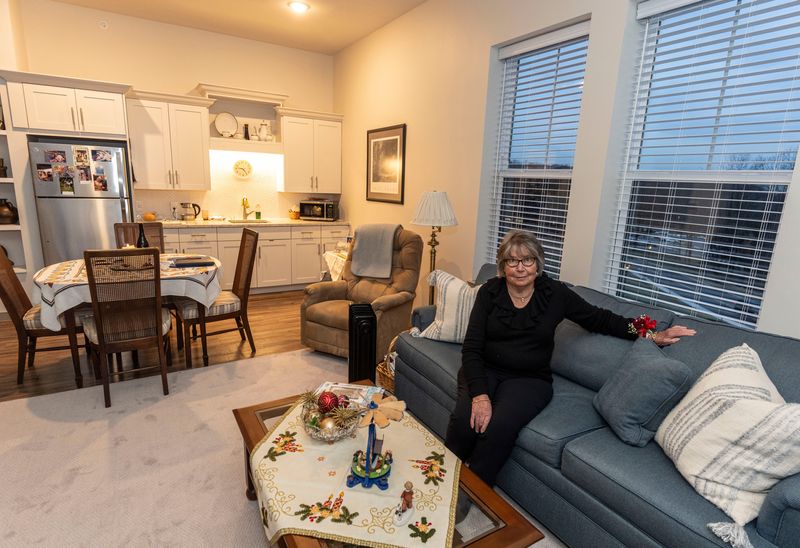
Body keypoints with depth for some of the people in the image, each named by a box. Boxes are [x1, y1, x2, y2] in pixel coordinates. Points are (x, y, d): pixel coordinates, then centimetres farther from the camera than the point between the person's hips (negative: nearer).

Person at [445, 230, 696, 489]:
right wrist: (479, 394, -22)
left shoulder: (555, 293, -3)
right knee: (465, 420, -28)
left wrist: (651, 334, 0)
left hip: (529, 378, 0)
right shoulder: (489, 292, -5)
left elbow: (599, 319, 9)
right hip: (485, 370, 1)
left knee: (499, 428, -29)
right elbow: (471, 348, -9)